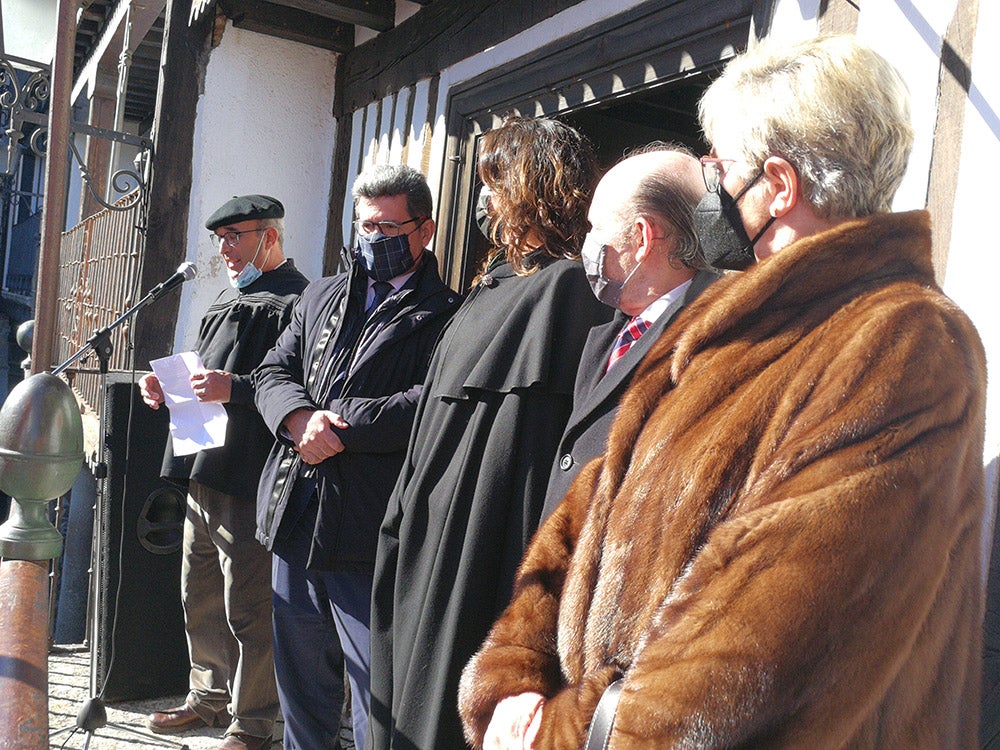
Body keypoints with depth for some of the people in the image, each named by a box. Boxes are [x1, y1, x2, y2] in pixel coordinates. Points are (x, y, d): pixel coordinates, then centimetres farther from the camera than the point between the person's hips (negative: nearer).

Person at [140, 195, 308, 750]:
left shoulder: (297, 301, -10)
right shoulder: (228, 298, 21)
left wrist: (235, 389, -26)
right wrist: (168, 387, 10)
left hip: (249, 480, -10)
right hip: (204, 473, 10)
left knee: (247, 608, -1)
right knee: (199, 597, 19)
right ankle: (210, 697, 36)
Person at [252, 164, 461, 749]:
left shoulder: (445, 315, -5)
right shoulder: (322, 296, 17)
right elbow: (274, 371, 13)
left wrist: (341, 423, -18)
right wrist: (300, 417, -8)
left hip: (366, 531, -7)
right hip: (295, 518, 7)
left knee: (377, 689, 1)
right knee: (300, 677, 20)